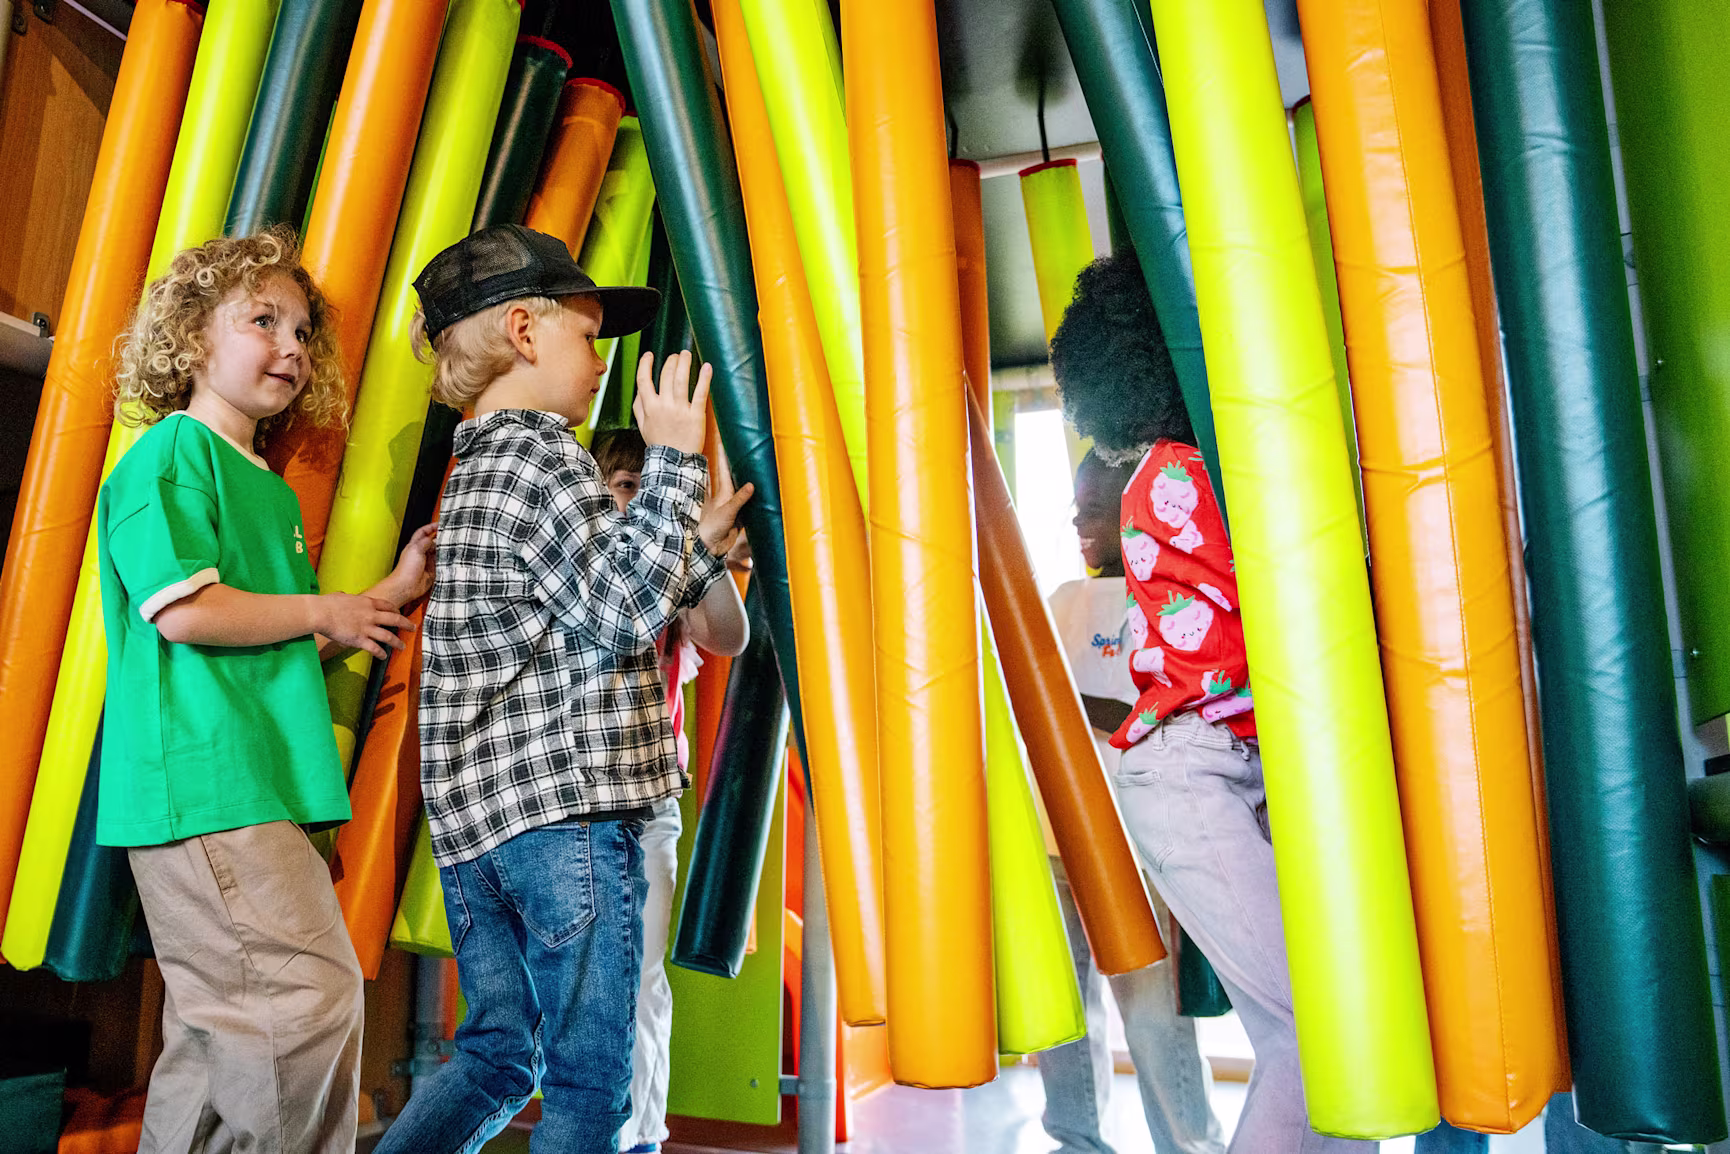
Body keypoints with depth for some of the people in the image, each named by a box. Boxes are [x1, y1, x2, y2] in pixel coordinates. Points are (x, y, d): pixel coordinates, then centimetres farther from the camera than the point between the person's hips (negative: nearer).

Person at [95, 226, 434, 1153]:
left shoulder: (269, 487, 21)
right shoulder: (173, 451, -5)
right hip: (203, 781, -9)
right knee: (313, 1000, -12)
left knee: (224, 1026, 14)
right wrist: (321, 610, -6)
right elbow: (183, 610, -18)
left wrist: (393, 589, 10)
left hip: (254, 784, 9)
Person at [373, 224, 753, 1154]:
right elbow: (619, 618, -21)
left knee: (496, 1056, 20)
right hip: (566, 807, -9)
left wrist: (701, 548, 22)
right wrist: (672, 463, -18)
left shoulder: (474, 469, 21)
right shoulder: (541, 455, -9)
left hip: (474, 810, 9)